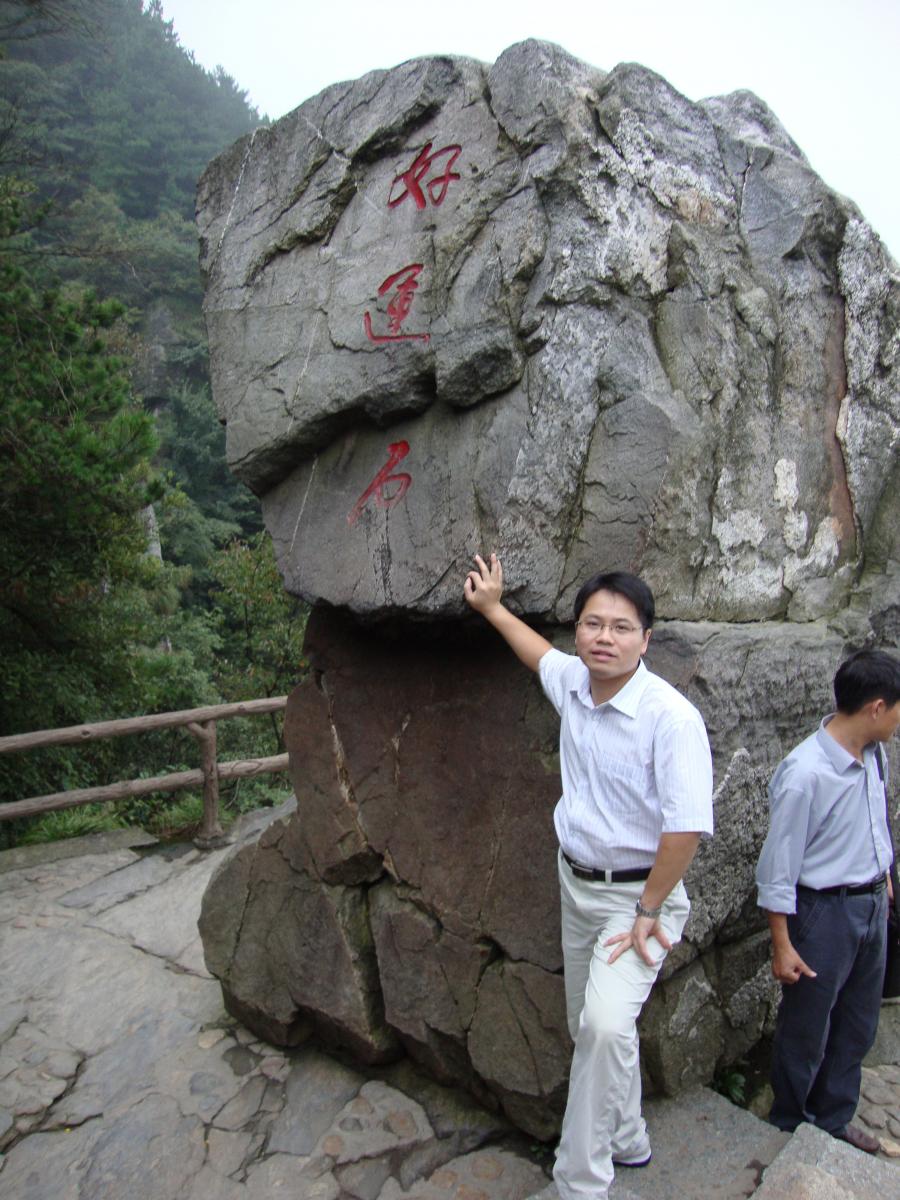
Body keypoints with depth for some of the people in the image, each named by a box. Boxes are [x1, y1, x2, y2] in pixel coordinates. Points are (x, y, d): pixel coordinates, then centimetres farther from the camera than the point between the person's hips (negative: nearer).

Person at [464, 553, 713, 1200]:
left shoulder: (670, 715, -26)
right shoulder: (572, 682, -5)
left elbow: (687, 826, -25)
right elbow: (543, 654, 20)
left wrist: (648, 911, -18)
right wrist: (493, 607, 28)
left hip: (639, 892, -7)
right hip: (577, 882, 7)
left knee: (605, 1025, -23)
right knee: (590, 1026, 19)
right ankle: (627, 1141, 43)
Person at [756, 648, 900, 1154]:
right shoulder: (805, 774, -28)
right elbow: (779, 866, -21)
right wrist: (783, 945, -16)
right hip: (825, 909, -7)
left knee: (857, 1027, 22)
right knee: (807, 1029, 11)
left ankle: (835, 1117, 44)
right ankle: (790, 1127, 35)